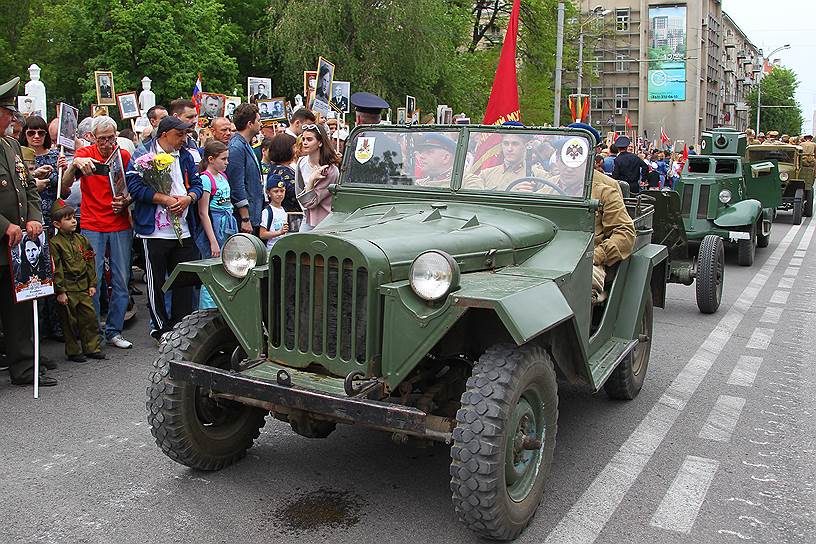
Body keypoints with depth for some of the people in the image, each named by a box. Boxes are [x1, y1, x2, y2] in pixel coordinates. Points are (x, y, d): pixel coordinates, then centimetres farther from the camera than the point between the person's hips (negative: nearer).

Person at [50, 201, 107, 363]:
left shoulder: (81, 239, 10)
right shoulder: (54, 243, -8)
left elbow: (90, 263, 13)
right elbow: (56, 269, -10)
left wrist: (92, 284, 9)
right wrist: (60, 291, -13)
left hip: (83, 287, 5)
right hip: (67, 289, -5)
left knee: (90, 317, 7)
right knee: (70, 321, 3)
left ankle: (92, 348, 17)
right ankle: (73, 352, 15)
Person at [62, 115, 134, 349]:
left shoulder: (124, 156, 5)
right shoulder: (85, 154, 0)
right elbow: (66, 184, -12)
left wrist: (126, 201, -11)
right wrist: (75, 164, -31)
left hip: (120, 227, 2)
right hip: (92, 227, -2)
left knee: (121, 281, 4)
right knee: (92, 282, -2)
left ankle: (114, 331, 15)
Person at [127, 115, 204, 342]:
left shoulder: (185, 156, 14)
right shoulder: (143, 155, -4)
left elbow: (196, 185, 13)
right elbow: (135, 186, -13)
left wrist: (188, 198, -9)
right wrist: (165, 199, -18)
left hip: (183, 230, 5)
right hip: (154, 230, -5)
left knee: (185, 280, 8)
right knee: (156, 282, 5)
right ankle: (161, 327, 17)